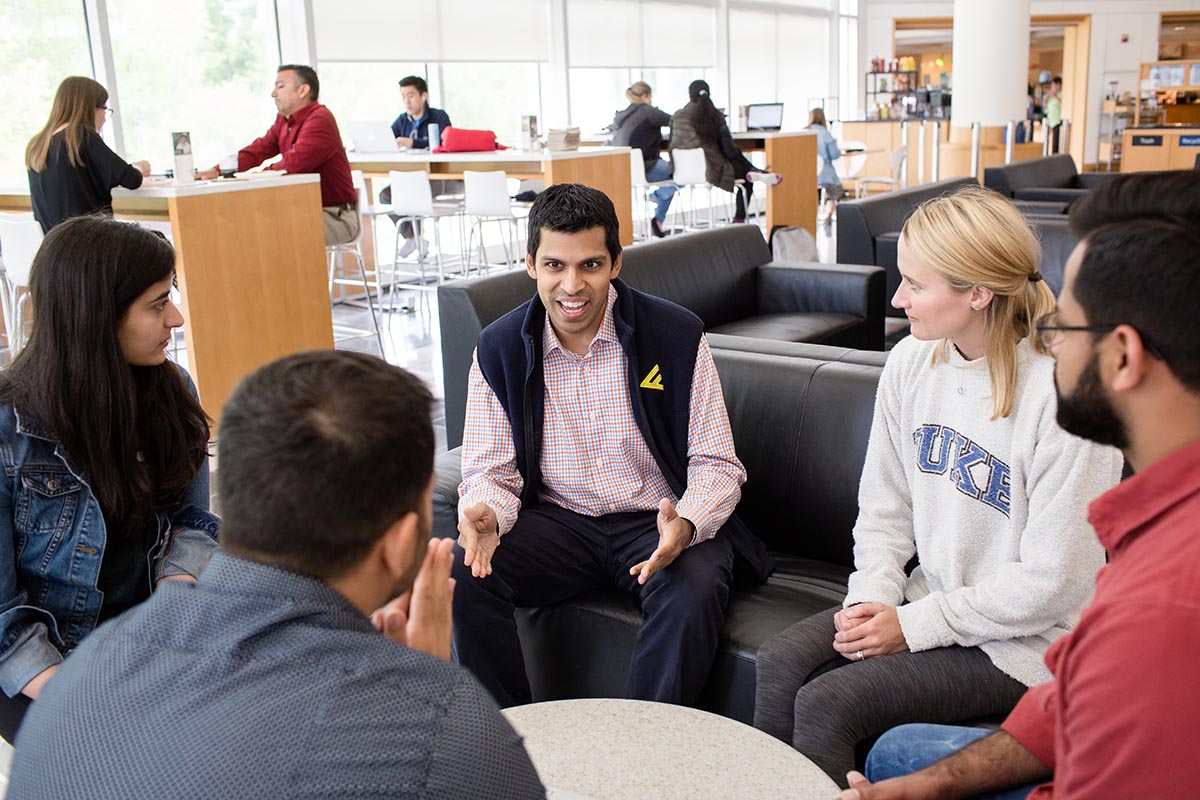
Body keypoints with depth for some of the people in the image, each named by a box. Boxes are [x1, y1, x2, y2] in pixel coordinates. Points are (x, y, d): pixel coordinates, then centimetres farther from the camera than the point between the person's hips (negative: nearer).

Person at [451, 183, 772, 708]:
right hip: (556, 522, 2)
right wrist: (485, 514, -23)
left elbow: (716, 465, -6)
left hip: (656, 522, -2)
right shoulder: (499, 349, -1)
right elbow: (491, 470, 3)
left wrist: (686, 524, -28)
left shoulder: (677, 335, -7)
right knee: (463, 576, -22)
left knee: (693, 592, -33)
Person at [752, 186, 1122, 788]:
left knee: (826, 705, -21)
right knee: (781, 663, -16)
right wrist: (873, 598, -8)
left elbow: (1050, 584, -17)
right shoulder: (911, 362, -1)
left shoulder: (1064, 396, -21)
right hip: (927, 600, 6)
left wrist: (913, 624, -16)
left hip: (1020, 642, -6)